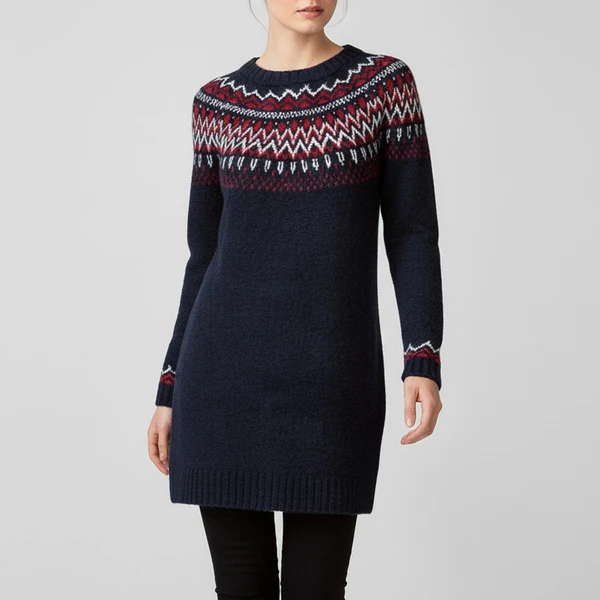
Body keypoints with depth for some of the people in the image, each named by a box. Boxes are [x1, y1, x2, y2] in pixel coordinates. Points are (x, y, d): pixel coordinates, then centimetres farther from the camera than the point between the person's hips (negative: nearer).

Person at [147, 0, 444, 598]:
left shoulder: (385, 83, 2)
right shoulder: (216, 103, 8)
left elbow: (413, 233, -1)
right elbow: (205, 255, 10)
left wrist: (423, 361, -13)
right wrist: (170, 389, 7)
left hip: (332, 375, -1)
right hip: (228, 371, 2)